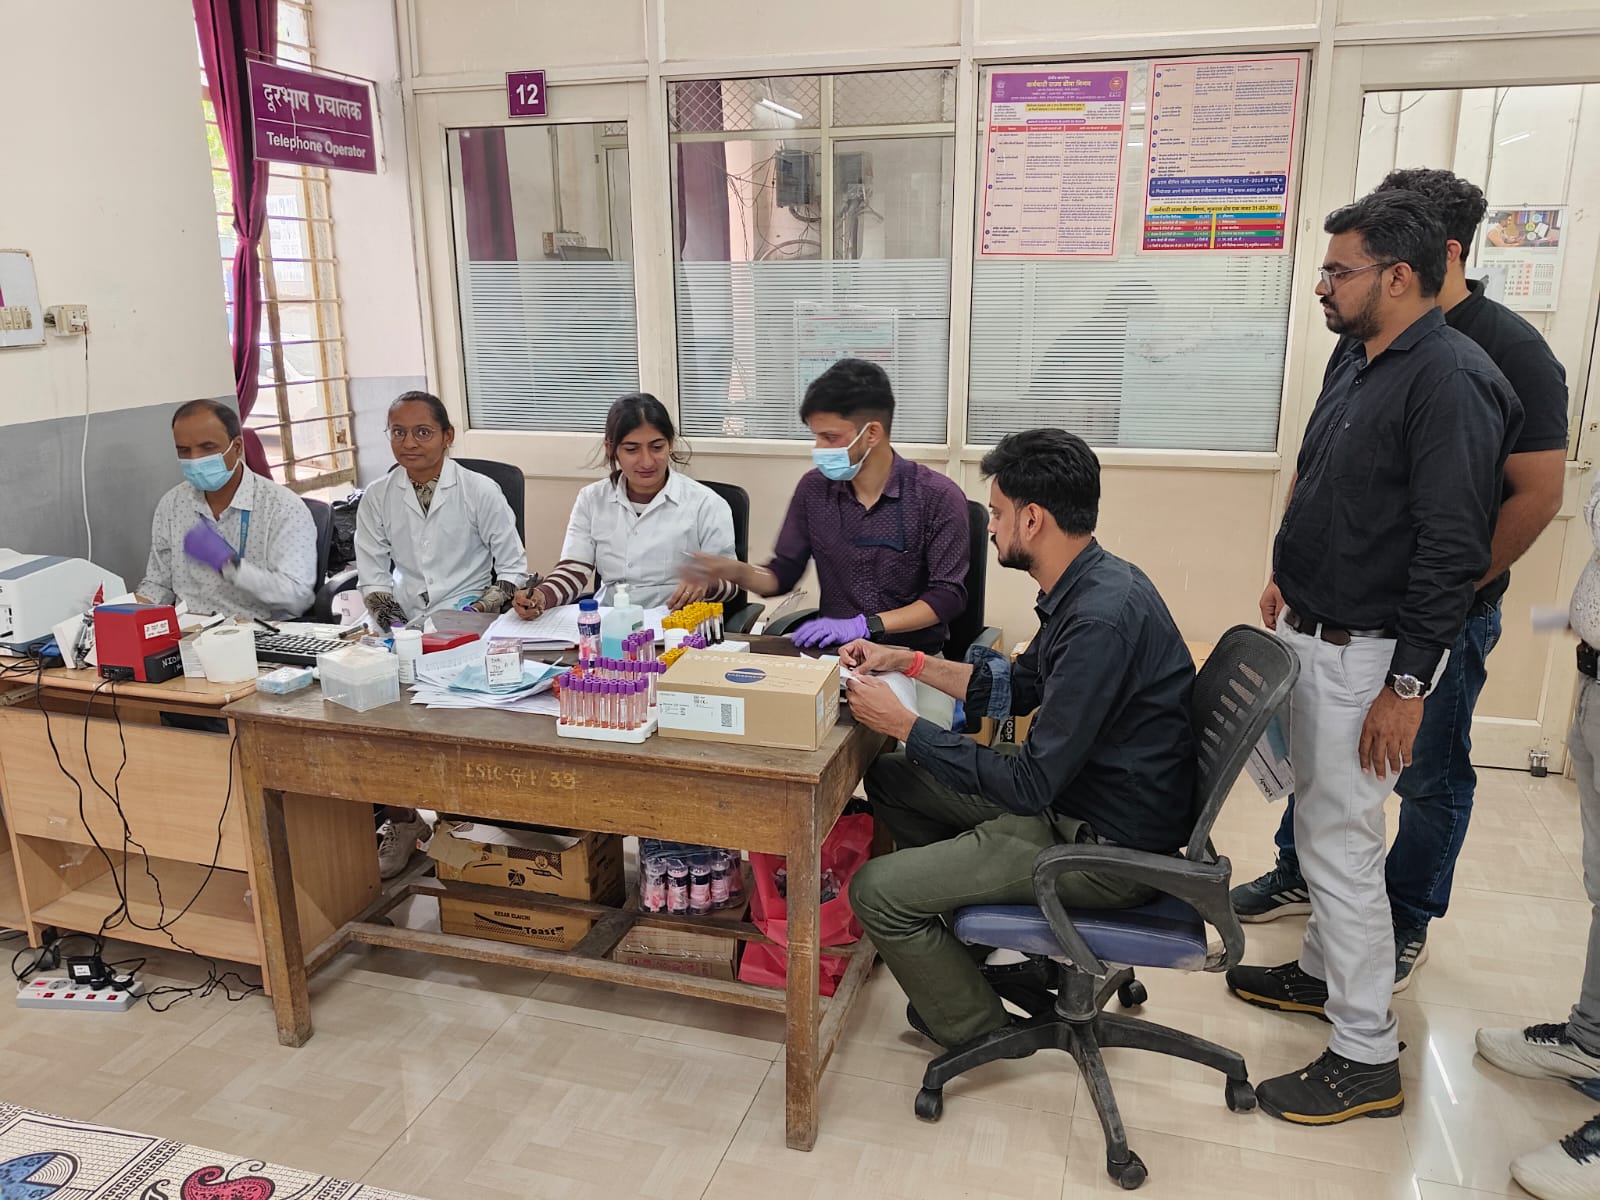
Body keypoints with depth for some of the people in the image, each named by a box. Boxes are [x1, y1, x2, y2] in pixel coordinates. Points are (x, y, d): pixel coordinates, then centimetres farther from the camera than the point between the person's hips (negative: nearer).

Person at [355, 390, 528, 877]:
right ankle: (401, 821, -10)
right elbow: (373, 579, 9)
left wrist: (476, 617, -14)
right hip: (407, 622, 3)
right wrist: (397, 632, -8)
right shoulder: (377, 498, 7)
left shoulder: (480, 491, -2)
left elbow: (514, 571, 1)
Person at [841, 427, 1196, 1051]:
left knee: (876, 889, -12)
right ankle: (948, 946, 26)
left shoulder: (1102, 619, -29)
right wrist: (909, 661, 8)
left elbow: (1030, 785, -26)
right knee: (889, 779, 14)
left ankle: (976, 1028, 12)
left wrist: (903, 723, -18)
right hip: (1071, 794, 10)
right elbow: (1019, 687, 15)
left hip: (1109, 847, -10)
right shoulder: (1091, 585, 2)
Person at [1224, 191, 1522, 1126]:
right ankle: (1324, 973, 39)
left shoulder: (1450, 381, -20)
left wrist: (1406, 686, -22)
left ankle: (1368, 1061, 11)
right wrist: (1288, 578, 22)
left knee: (1341, 843, -3)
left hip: (1369, 653, -9)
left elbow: (1453, 548, -23)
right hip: (1314, 631, 9)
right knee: (1321, 821, 20)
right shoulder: (1357, 358, 9)